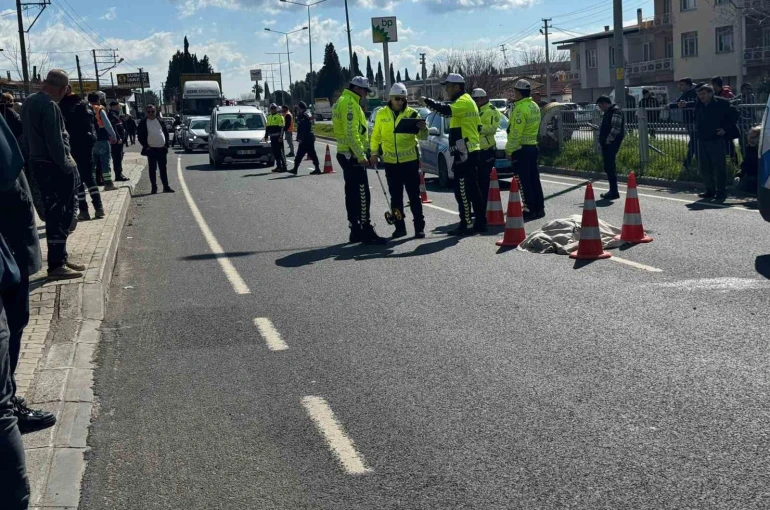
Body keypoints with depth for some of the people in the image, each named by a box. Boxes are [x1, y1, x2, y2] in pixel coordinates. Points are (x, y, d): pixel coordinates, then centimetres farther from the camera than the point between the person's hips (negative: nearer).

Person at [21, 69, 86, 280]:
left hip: (39, 162, 10)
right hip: (54, 167, -10)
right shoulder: (49, 106, -19)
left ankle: (60, 257, 25)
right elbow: (54, 141, -23)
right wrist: (66, 166, -13)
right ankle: (56, 265, -2)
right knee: (59, 215, -4)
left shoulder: (30, 102, 11)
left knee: (55, 213, 17)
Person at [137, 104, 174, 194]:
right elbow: (140, 136, -3)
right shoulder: (143, 123, -1)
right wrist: (145, 146, -11)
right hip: (151, 149, -3)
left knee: (163, 169, 7)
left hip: (162, 149, 3)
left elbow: (166, 133, 13)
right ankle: (154, 187, 7)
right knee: (152, 169, 1)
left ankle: (166, 187, 12)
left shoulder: (160, 121, 10)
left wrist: (166, 144, 3)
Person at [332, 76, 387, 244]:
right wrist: (361, 155, -22)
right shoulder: (349, 103, -14)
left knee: (352, 194, 13)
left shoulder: (345, 101, 18)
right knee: (362, 195, -10)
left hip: (347, 154, 11)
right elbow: (351, 132, -22)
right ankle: (366, 232, -9)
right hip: (353, 155, -11)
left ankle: (356, 231, 18)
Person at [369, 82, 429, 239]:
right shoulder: (381, 114, 3)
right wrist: (374, 153, 6)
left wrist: (423, 129, -26)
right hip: (390, 162, 2)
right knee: (395, 196, 9)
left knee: (414, 195, 2)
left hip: (410, 160, -2)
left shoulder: (412, 113, -2)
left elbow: (422, 136, -6)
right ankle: (399, 227, 18)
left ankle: (419, 227, 8)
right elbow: (376, 135, 12)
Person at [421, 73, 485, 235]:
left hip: (464, 153, -11)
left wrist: (427, 101, -19)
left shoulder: (463, 101, -11)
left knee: (462, 191, -9)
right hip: (470, 152, 11)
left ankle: (466, 225, -7)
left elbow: (447, 110, -30)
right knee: (472, 190, 12)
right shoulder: (465, 101, 22)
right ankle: (480, 222, 15)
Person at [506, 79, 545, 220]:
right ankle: (539, 208, 18)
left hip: (521, 148, -9)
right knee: (534, 179, 13)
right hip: (533, 146, 9)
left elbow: (515, 133, -20)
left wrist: (509, 150, -13)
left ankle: (530, 210, -4)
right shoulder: (535, 107, 12)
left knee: (524, 181, -5)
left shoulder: (520, 108, -17)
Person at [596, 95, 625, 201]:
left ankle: (614, 192, -9)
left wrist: (608, 141, -17)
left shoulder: (615, 111, -12)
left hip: (611, 144, -10)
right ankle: (612, 191, 21)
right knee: (608, 167, 14)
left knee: (610, 167, -11)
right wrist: (602, 141, 15)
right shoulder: (608, 112, 20)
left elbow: (615, 129, -21)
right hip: (606, 144, 10)